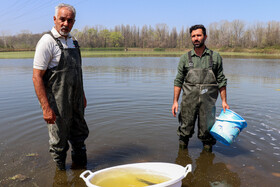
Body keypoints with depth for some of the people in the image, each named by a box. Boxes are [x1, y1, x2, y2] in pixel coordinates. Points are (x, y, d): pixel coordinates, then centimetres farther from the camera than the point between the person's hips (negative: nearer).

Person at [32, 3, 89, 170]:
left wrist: (82, 95, 19)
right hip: (58, 103, -7)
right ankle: (61, 170, 29)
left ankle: (80, 166, 40)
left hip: (76, 101, 8)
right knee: (59, 140, 6)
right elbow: (37, 77, -17)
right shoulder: (47, 41, -13)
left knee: (80, 135, 19)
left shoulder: (72, 41, 11)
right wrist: (46, 108, -22)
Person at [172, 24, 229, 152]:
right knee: (185, 128, 6)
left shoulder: (215, 57, 6)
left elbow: (221, 81, 8)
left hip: (208, 101, 0)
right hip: (188, 100, 0)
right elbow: (178, 81, 6)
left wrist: (224, 101, 2)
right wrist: (175, 101, 0)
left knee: (207, 130, 6)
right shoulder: (185, 58, 6)